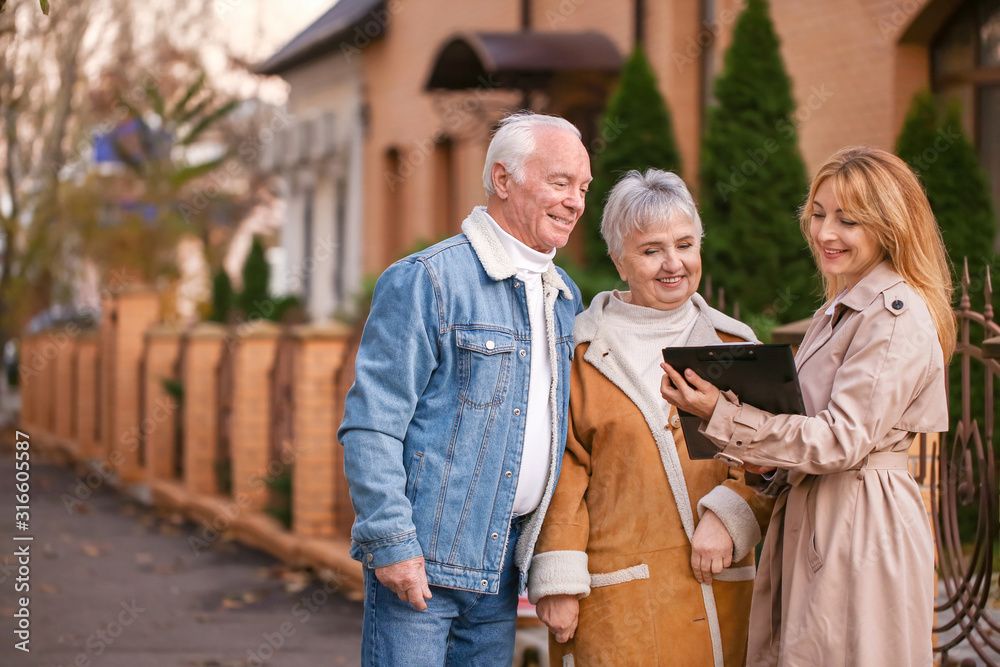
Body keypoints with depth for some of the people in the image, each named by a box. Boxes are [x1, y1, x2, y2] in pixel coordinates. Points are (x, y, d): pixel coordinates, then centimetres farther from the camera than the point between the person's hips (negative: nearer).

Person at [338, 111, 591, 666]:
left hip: (502, 569, 7)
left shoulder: (565, 297, 14)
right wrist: (392, 545, -18)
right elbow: (370, 426, -13)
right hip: (421, 559, -7)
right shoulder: (425, 281, -9)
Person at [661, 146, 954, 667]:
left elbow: (843, 438, -19)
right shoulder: (840, 311, 17)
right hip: (811, 517, 9)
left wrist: (722, 417, -22)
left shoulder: (897, 317, -13)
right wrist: (766, 457, 0)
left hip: (863, 523, -9)